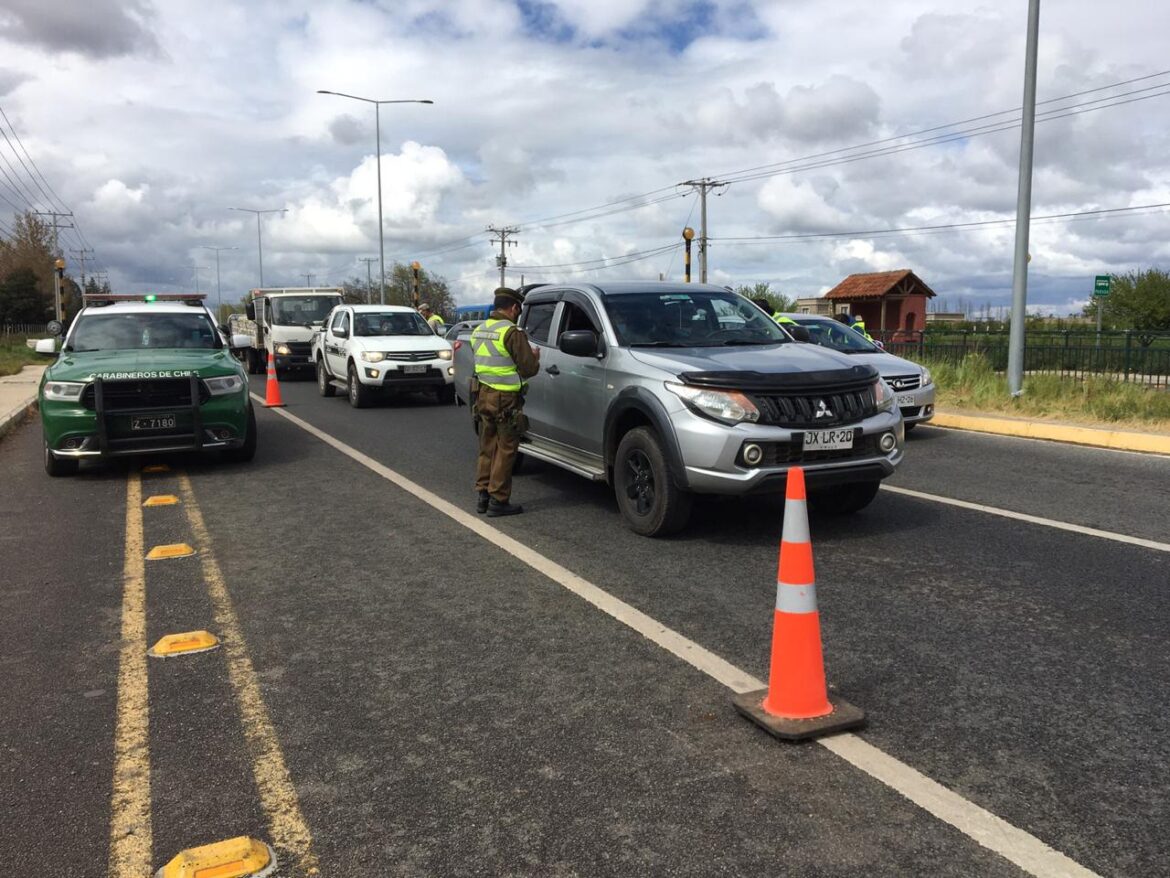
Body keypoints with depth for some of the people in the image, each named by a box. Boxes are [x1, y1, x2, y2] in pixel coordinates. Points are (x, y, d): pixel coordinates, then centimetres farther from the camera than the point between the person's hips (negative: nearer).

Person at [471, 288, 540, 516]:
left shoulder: (479, 330, 10)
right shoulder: (511, 332, -16)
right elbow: (528, 369, -15)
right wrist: (535, 358, 8)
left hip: (483, 395, 8)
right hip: (505, 400, -8)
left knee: (487, 448, 17)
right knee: (505, 451, 1)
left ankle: (482, 495, 22)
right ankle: (498, 500, 5)